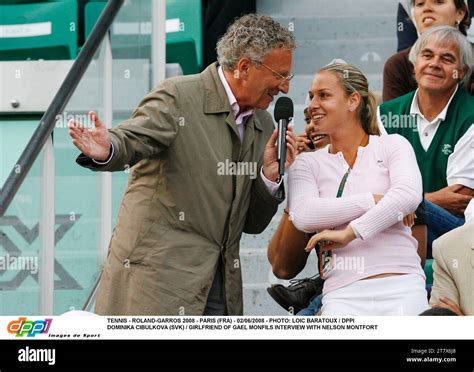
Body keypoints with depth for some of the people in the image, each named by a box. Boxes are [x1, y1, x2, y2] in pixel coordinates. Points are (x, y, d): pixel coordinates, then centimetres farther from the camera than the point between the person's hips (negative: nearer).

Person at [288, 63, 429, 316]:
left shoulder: (392, 146, 11)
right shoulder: (308, 163, 15)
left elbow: (409, 195, -9)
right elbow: (303, 215, -4)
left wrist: (350, 233, -13)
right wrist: (374, 200, -8)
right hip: (343, 293, 1)